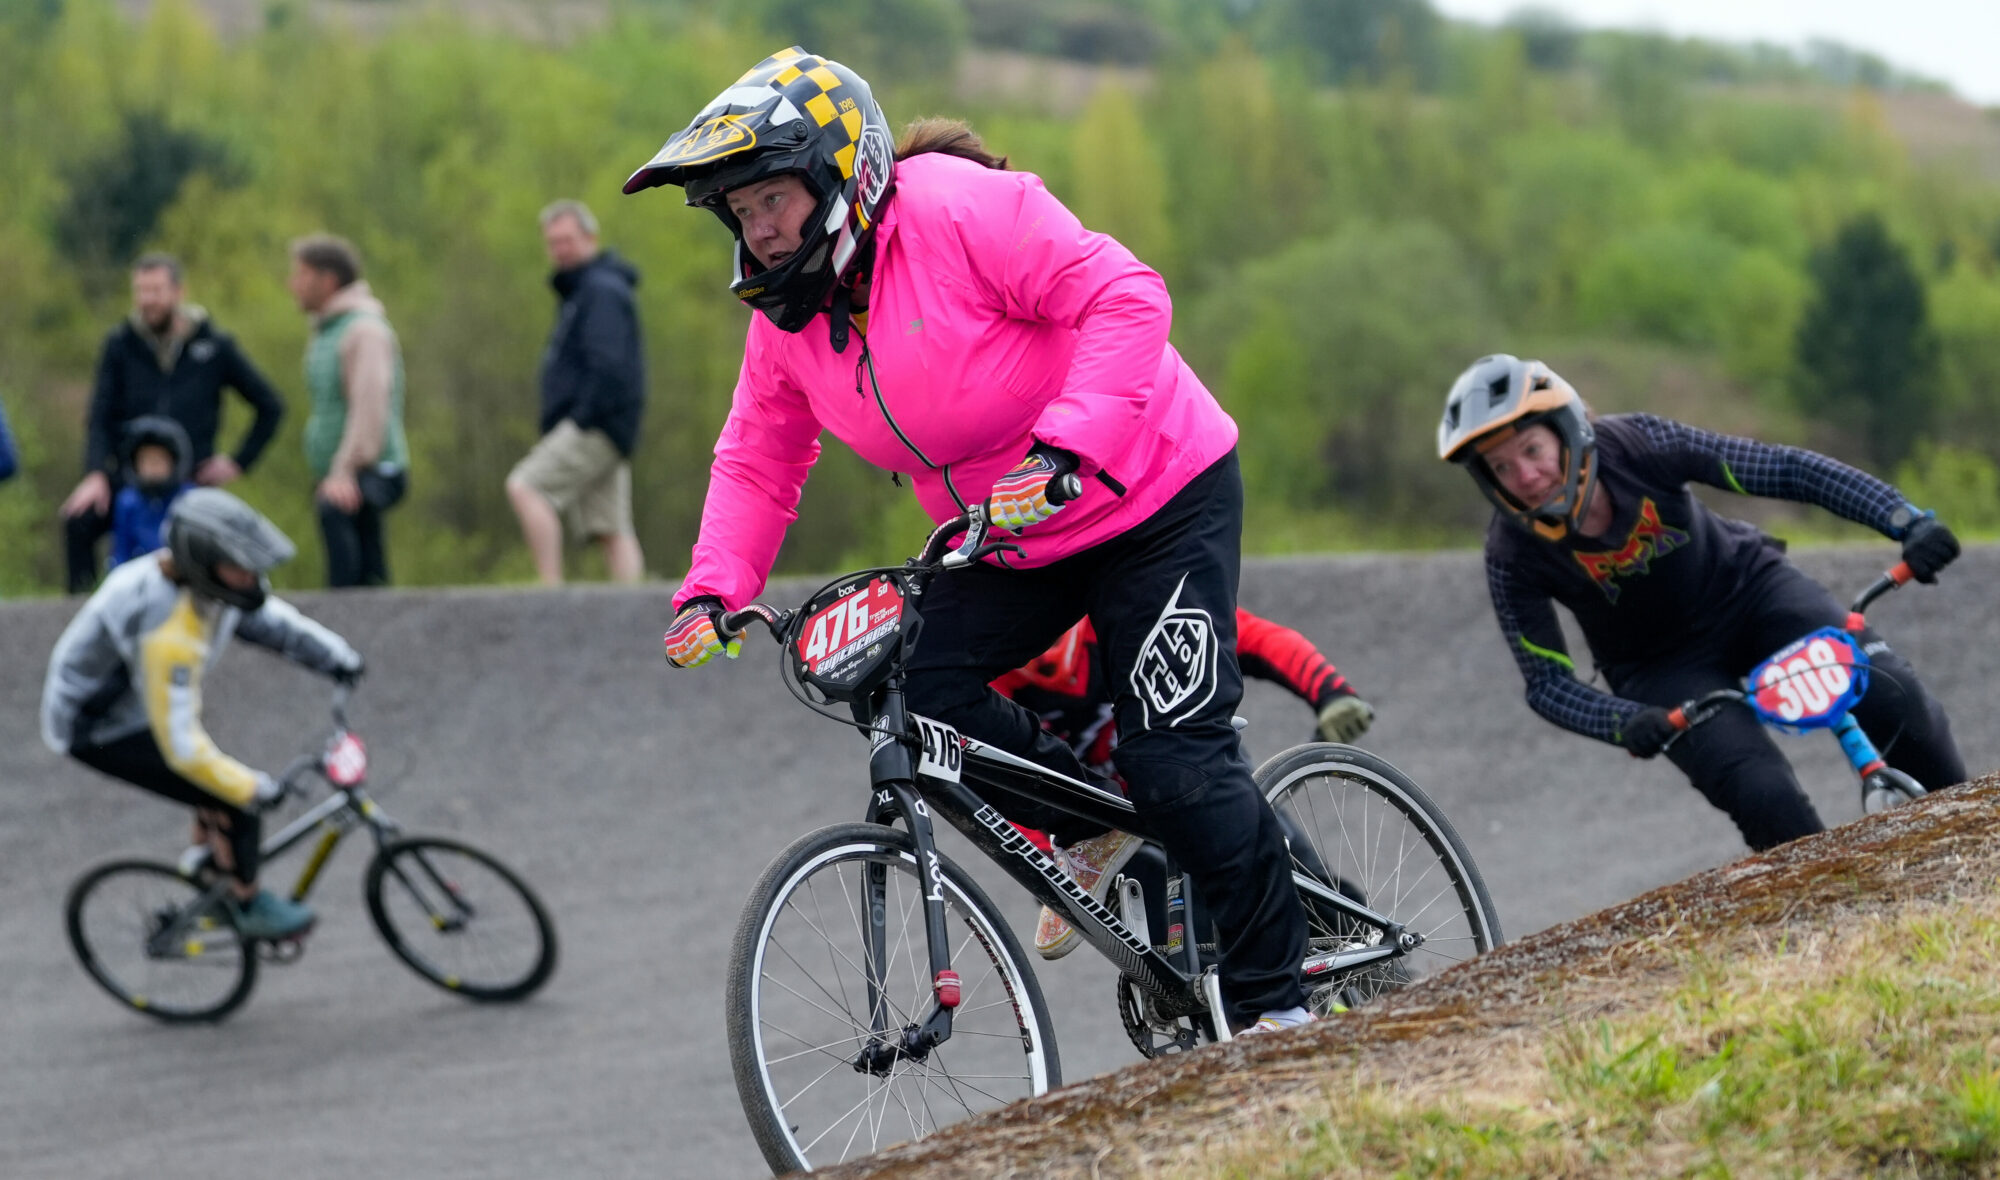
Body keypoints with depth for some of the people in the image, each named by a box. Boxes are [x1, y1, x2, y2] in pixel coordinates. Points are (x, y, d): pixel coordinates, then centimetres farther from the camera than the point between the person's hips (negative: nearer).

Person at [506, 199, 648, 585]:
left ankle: (551, 588, -22)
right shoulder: (579, 290, 23)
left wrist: (583, 419, -20)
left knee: (525, 487, -18)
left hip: (594, 426, -11)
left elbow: (608, 364, -21)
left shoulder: (602, 290, -10)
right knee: (612, 531, 3)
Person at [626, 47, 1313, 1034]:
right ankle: (1089, 825, 8)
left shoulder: (963, 211, -24)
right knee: (914, 682, -15)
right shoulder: (786, 321, -1)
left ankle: (1277, 997, 3)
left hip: (1154, 500, -7)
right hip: (1009, 547, 7)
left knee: (1175, 757, -13)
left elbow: (1124, 299, -29)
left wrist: (1063, 445, -40)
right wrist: (712, 590, -10)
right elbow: (757, 462, 7)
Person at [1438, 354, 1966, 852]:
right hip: (1662, 668, -1)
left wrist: (1911, 523, -33)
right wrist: (1626, 723, -37)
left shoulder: (1636, 444, -25)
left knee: (1890, 695, -21)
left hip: (1749, 591, 1)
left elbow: (1788, 471, -24)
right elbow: (1546, 681, -17)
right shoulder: (1512, 555, -23)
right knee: (1766, 801, -25)